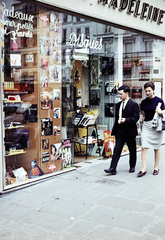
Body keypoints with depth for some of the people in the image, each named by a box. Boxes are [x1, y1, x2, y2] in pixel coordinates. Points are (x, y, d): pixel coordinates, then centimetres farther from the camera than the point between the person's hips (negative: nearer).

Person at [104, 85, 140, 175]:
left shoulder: (134, 105, -7)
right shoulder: (118, 105, 12)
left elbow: (136, 118, -13)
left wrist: (126, 120, -26)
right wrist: (114, 130, 15)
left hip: (130, 131, -4)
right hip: (120, 132, 5)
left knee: (132, 151, 11)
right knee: (116, 150, -2)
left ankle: (132, 167, 28)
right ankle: (112, 169, -5)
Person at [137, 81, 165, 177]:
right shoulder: (143, 102, 8)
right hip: (146, 126, 3)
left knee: (156, 148, 7)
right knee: (144, 148, -6)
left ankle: (156, 168, 20)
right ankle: (144, 169, -3)